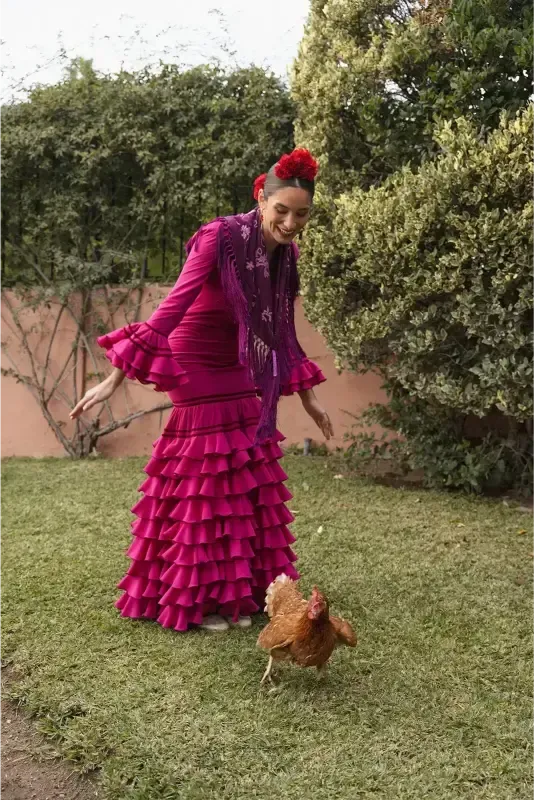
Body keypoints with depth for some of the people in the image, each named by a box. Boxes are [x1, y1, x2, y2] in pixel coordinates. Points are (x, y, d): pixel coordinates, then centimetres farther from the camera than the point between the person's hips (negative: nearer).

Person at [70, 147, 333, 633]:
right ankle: (196, 598, 14)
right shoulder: (220, 238, -20)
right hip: (197, 371, -7)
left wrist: (306, 396, 14)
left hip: (238, 375, 7)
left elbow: (281, 331, 10)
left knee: (246, 485, 9)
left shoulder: (285, 253, 1)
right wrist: (118, 377, -28)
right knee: (204, 483, -1)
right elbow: (172, 308, -26)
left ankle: (236, 590, 23)